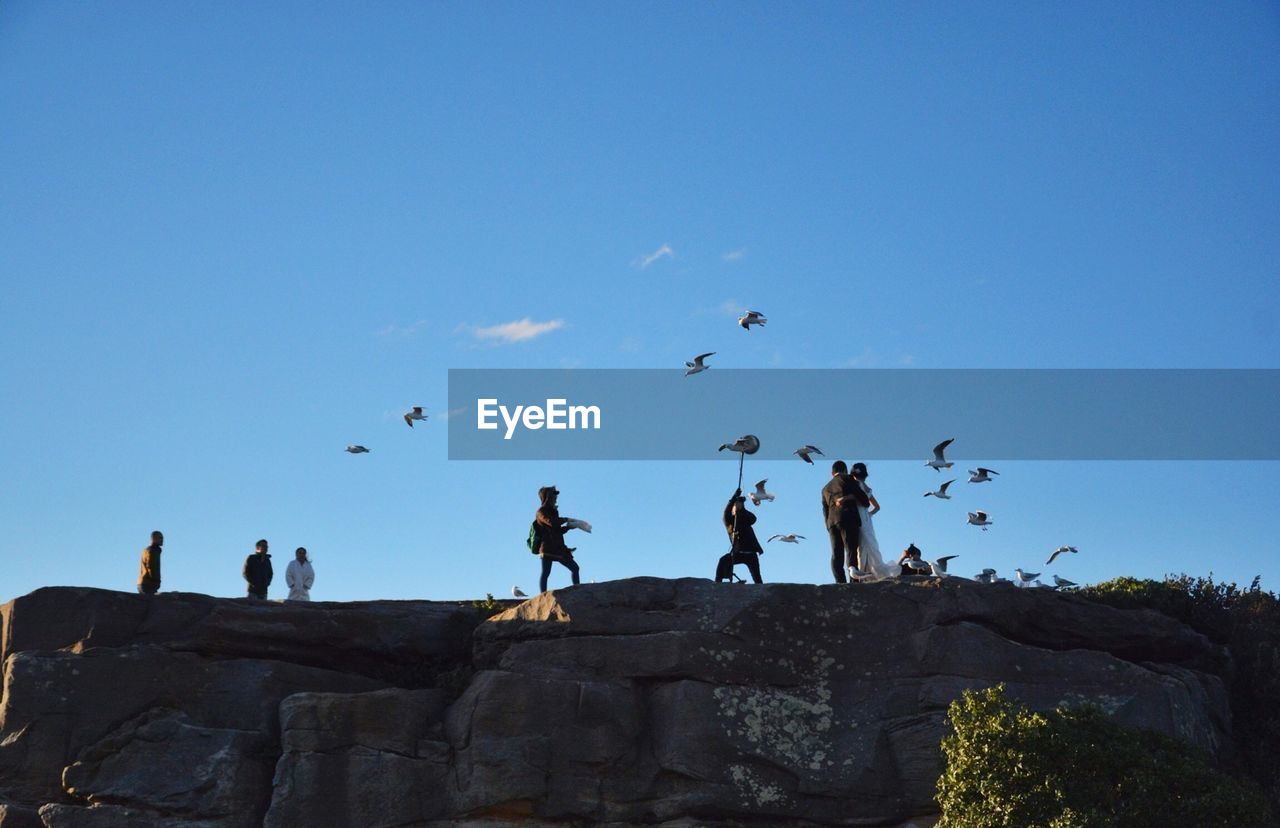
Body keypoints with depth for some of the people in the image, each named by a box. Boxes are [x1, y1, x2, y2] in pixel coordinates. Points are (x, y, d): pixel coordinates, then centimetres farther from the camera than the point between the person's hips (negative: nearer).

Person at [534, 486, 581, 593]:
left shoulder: (553, 511, 20)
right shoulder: (541, 512, -6)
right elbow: (551, 522, -25)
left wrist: (568, 526, 7)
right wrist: (566, 519, -11)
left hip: (558, 548, 8)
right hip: (547, 548, -8)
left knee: (574, 567, 7)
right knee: (545, 573, -10)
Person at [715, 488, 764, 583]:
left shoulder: (746, 521, 11)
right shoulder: (729, 521, 6)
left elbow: (753, 518, -10)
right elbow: (726, 513, -14)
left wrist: (741, 509, -24)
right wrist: (734, 498, -24)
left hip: (750, 553, 1)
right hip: (738, 553, -1)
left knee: (756, 578, -6)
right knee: (723, 561, -25)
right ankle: (717, 583, -24)